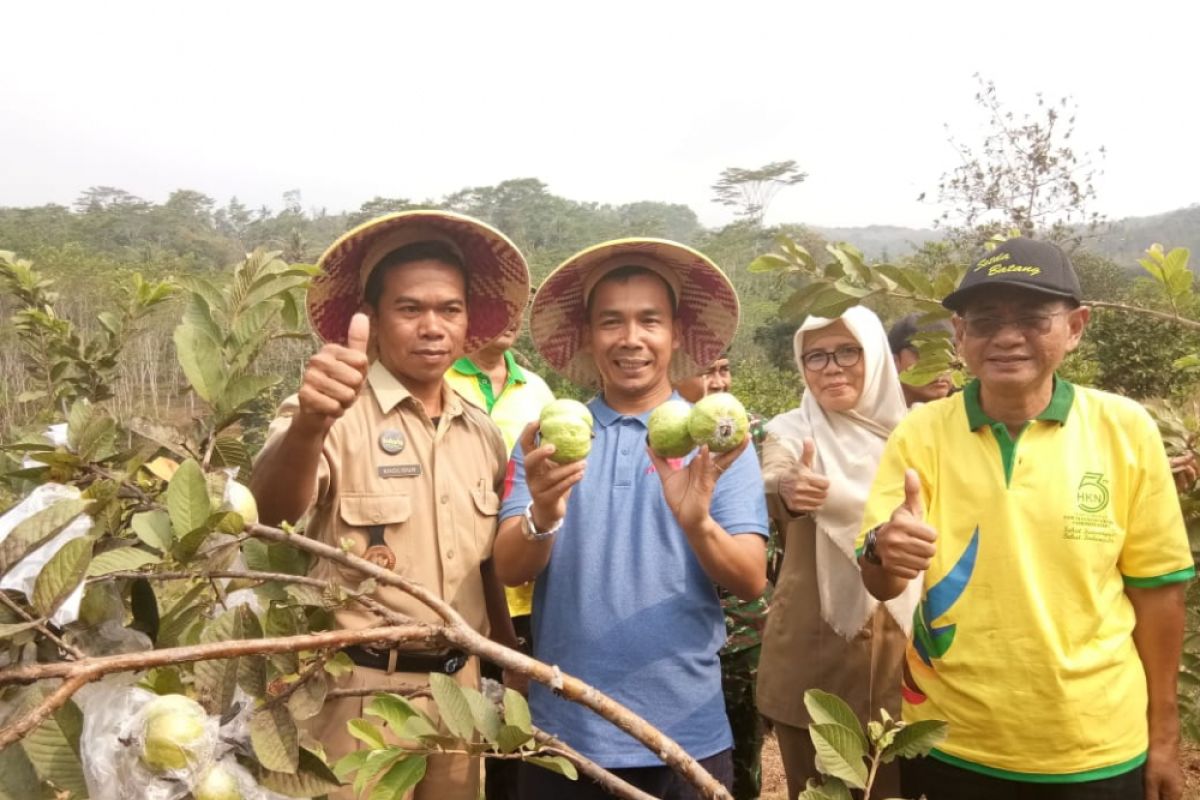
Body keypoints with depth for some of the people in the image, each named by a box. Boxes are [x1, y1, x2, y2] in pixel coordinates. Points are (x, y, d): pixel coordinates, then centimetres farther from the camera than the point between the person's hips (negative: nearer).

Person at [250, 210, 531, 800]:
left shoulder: (482, 434, 4)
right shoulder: (337, 414, -14)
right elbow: (272, 512, -32)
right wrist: (308, 425, -51)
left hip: (458, 686, 6)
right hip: (360, 693, -5)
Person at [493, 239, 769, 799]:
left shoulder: (717, 441, -2)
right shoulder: (550, 437, -1)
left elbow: (751, 581, -8)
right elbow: (509, 570, -8)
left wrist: (697, 523, -27)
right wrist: (543, 515, -29)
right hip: (563, 730, 1)